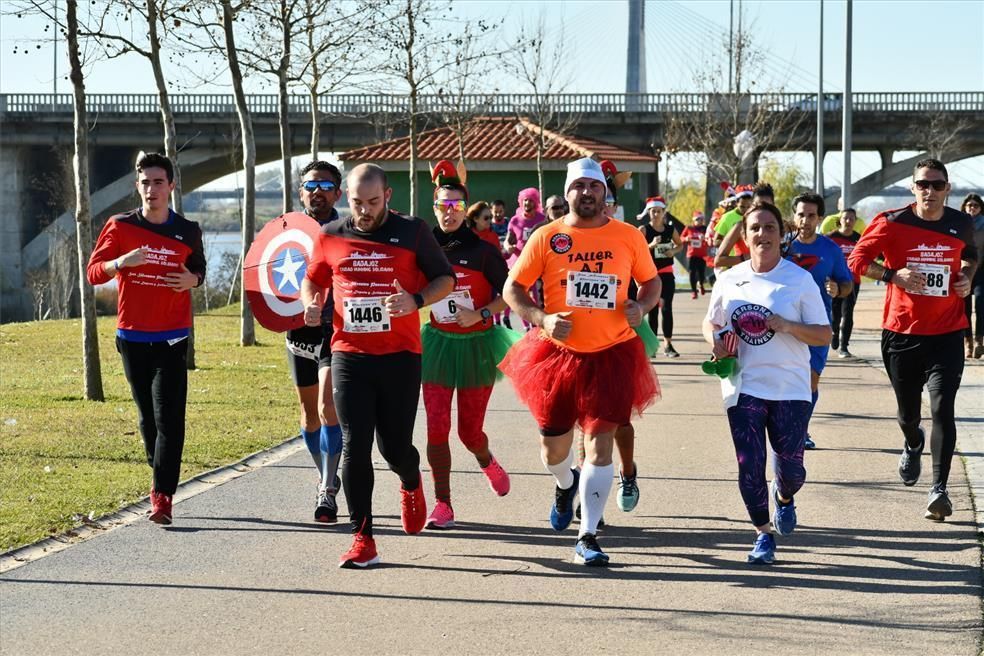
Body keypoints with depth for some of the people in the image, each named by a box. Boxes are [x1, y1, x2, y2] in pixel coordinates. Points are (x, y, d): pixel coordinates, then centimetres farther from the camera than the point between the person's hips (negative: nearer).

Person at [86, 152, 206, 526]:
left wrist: (192, 279, -6)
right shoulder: (120, 226, -1)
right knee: (147, 417, 11)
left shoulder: (188, 232, 2)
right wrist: (121, 262, -24)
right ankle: (163, 484, 26)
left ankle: (162, 496, -12)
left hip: (172, 338, -1)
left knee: (169, 418, -11)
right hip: (132, 337, 2)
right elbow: (93, 272, -3)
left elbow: (198, 269, 18)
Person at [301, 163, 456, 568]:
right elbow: (313, 279, 21)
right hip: (349, 356, 2)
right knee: (354, 447, -5)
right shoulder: (331, 237, 6)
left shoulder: (413, 232, -1)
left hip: (400, 356, -1)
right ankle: (362, 539, 1)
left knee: (394, 447, 3)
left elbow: (445, 279, 5)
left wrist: (416, 300, -14)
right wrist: (311, 304, -2)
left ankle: (411, 485, 41)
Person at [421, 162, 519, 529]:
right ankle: (442, 505, 2)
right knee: (437, 428, -7)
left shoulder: (482, 250, -7)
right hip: (437, 343, 2)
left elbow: (507, 293, -7)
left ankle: (488, 463, 40)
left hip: (476, 345, -2)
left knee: (470, 431, 4)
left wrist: (481, 314, -20)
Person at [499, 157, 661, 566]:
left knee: (600, 444, -6)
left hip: (612, 355, -1)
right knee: (553, 451, 10)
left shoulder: (629, 237, 1)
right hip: (559, 354, 1)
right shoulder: (547, 238, -2)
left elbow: (652, 282, 13)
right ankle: (566, 485, 47)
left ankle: (587, 538, 1)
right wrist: (542, 319, -15)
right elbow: (512, 289, 1)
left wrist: (641, 307, -8)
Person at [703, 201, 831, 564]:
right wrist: (714, 339, -5)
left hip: (790, 388, -1)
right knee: (749, 467, 0)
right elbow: (711, 322, 18)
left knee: (791, 469, 1)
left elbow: (824, 335, -3)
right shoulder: (728, 280, 4)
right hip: (744, 388, 2)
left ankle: (784, 496, 38)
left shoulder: (800, 279, -3)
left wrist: (786, 326, -20)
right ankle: (763, 534, 18)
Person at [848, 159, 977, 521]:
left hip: (947, 333, 0)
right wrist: (893, 274, -19)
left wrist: (967, 276, 3)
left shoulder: (961, 224, 3)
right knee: (908, 413, 14)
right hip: (901, 332, 0)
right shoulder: (892, 223, -8)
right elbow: (858, 259, -5)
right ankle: (913, 444, 51)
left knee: (942, 409, -14)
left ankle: (939, 490, -11)